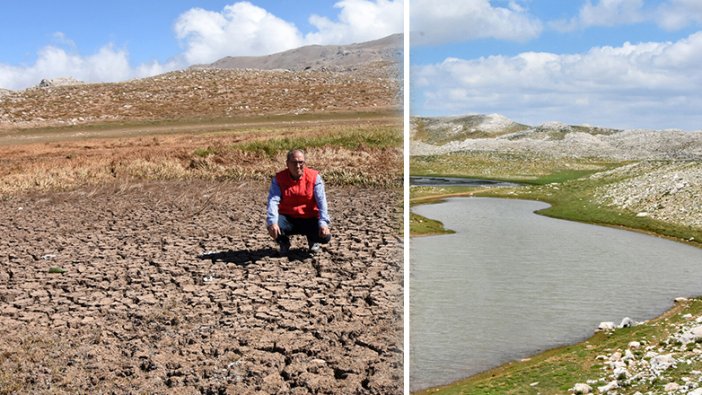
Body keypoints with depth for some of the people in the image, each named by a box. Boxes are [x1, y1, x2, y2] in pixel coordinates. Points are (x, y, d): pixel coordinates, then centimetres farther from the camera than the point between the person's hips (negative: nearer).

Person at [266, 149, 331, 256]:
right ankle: (284, 243, 7)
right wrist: (272, 222, -36)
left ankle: (313, 240, 16)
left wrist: (323, 222, -28)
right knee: (272, 227, -32)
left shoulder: (314, 177, -8)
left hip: (310, 219, 0)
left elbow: (321, 201, -14)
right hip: (287, 219, 0)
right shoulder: (279, 178, -7)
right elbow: (273, 200, -19)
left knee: (325, 236, -26)